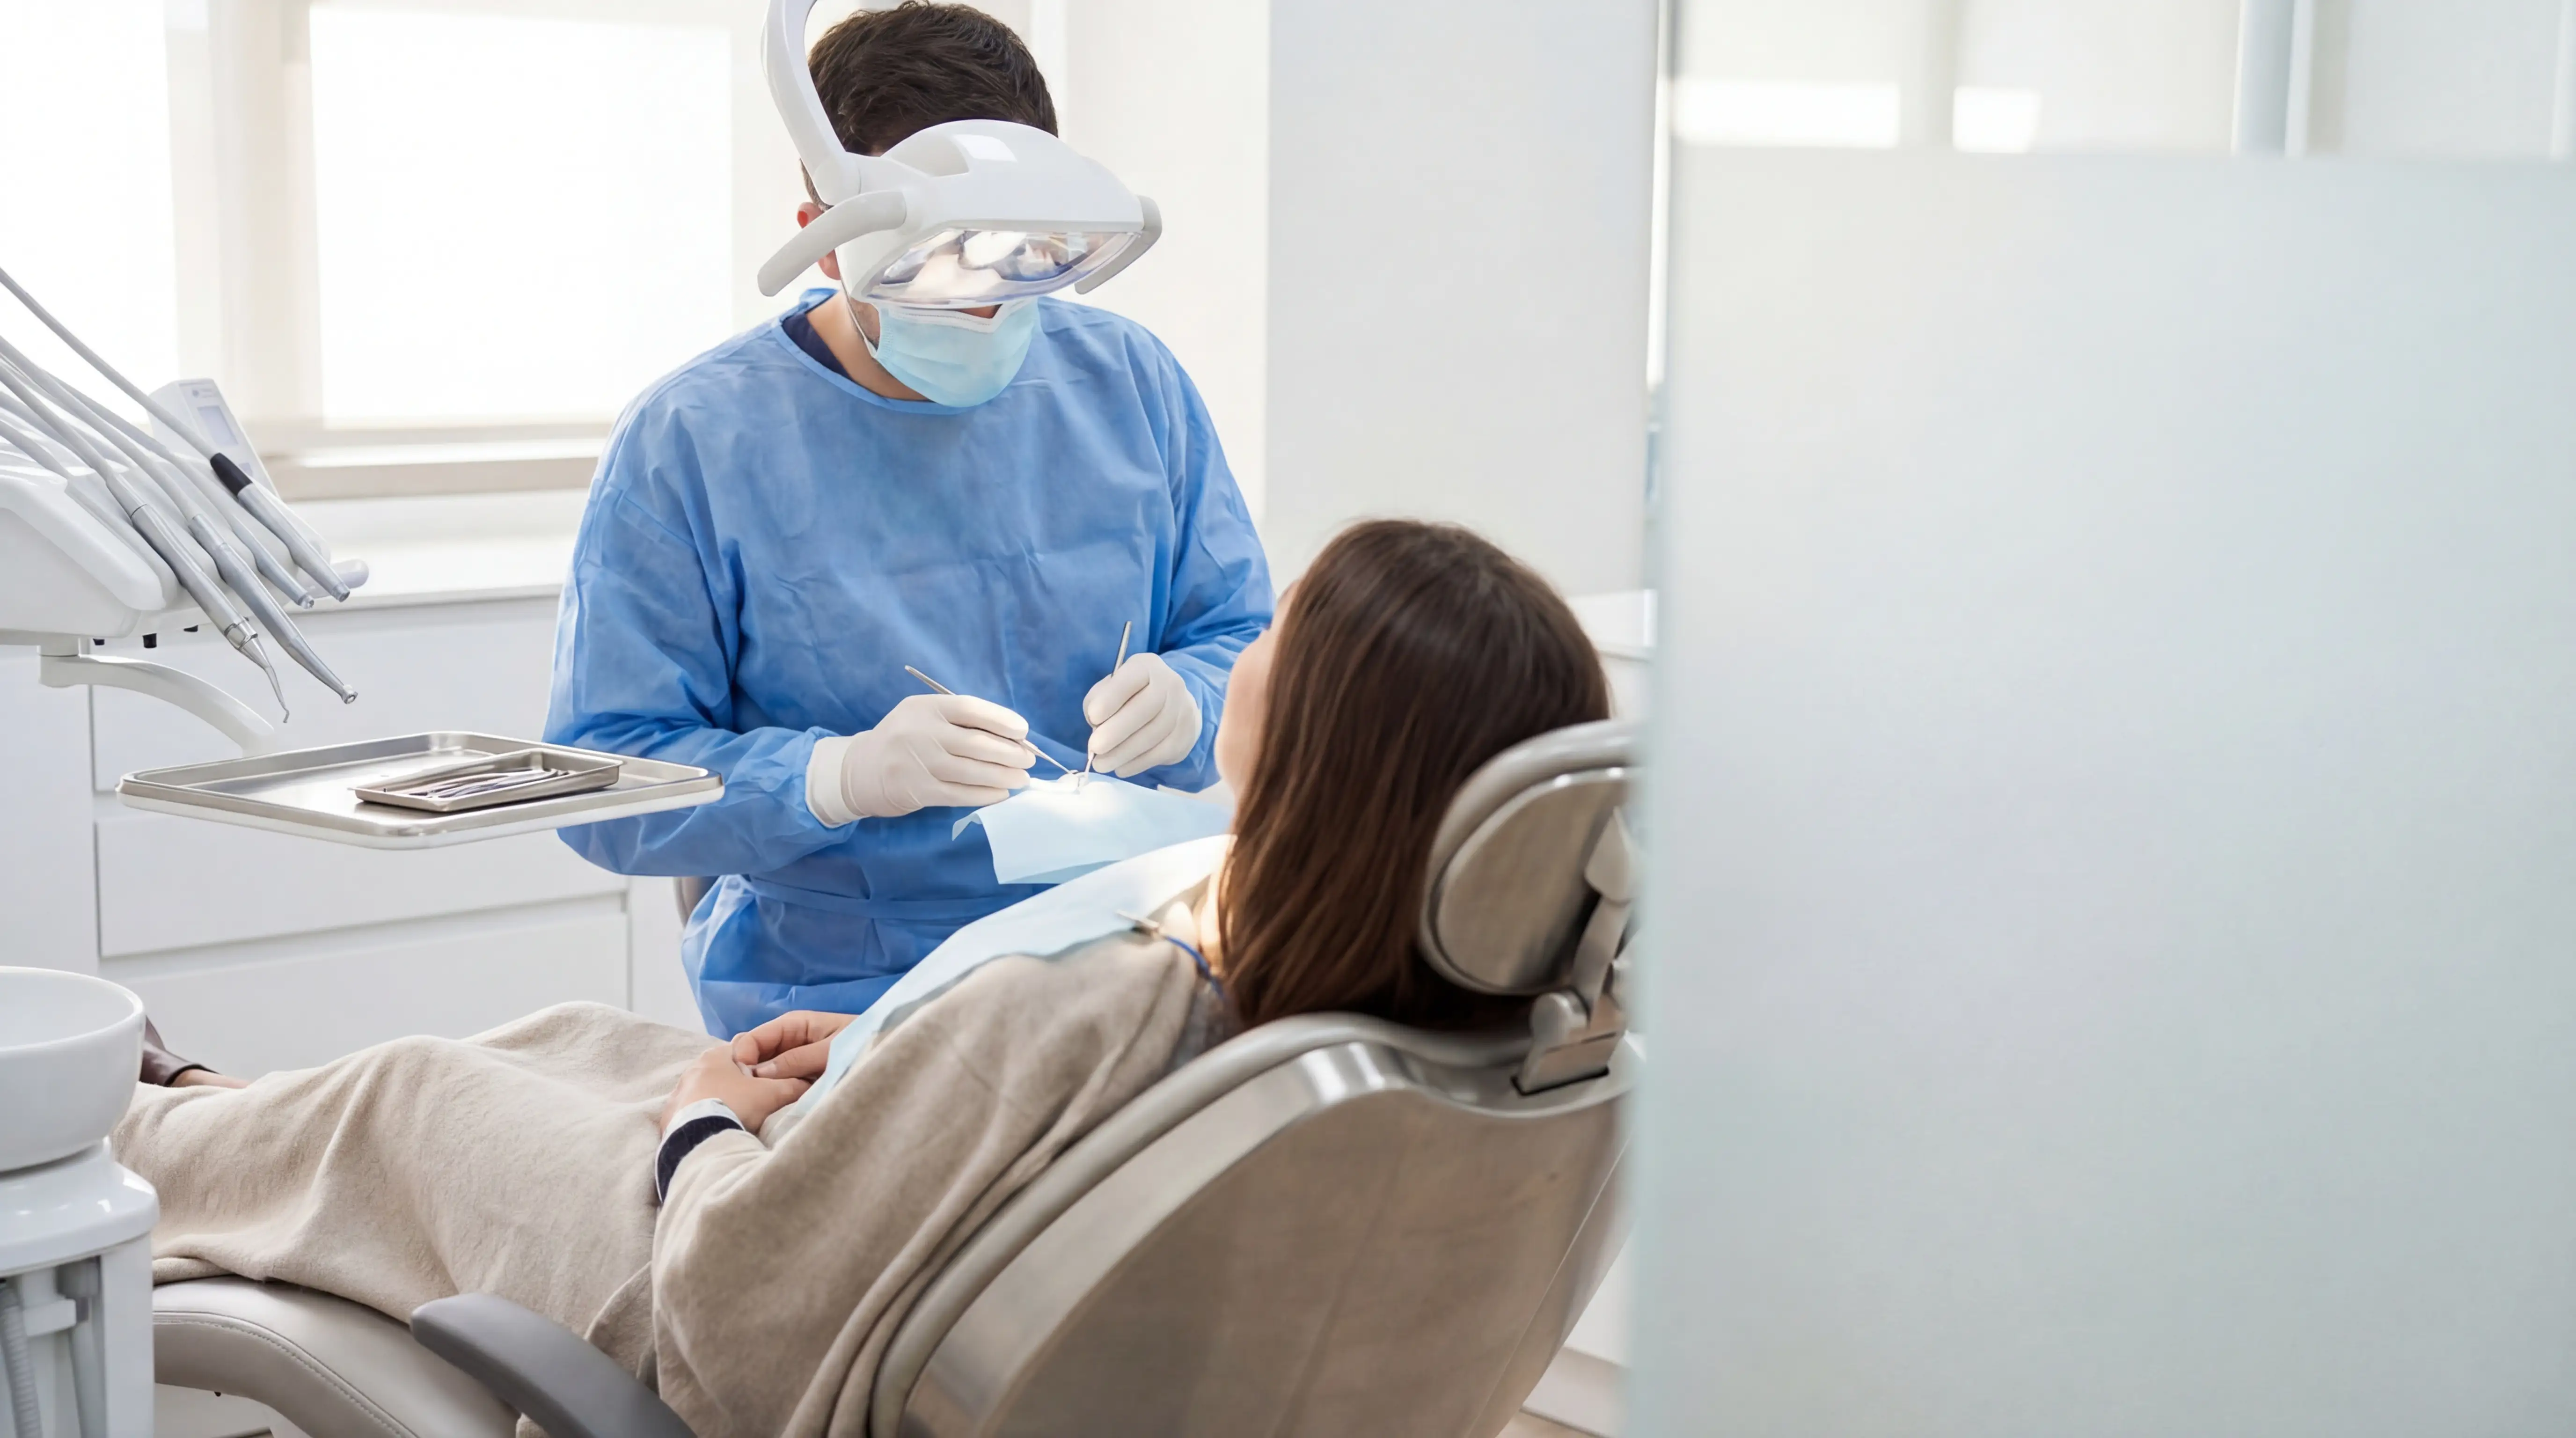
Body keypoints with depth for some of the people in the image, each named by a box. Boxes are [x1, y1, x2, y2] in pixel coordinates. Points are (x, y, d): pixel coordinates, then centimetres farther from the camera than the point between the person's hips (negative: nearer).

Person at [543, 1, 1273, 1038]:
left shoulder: (1128, 381, 9)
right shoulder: (689, 444, -3)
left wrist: (1186, 701, -11)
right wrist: (842, 778, -22)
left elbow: (1251, 642, 14)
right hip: (833, 1008, -2)